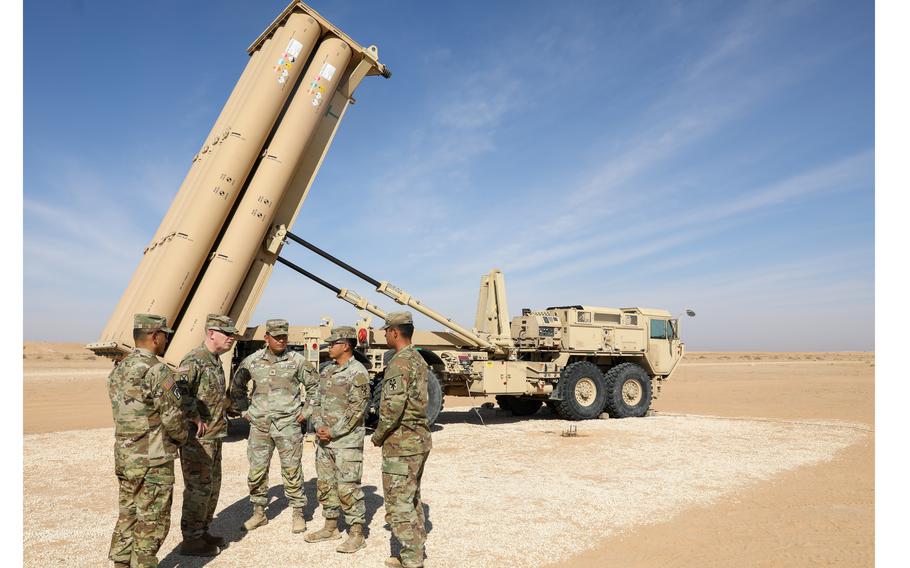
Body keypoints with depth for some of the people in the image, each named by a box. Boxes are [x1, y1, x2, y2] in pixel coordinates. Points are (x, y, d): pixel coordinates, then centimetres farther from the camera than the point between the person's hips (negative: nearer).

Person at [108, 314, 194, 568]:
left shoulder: (119, 370, 7)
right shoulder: (156, 371, -20)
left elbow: (125, 413, 13)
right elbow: (173, 416, -18)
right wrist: (182, 437, 1)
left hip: (124, 457, 8)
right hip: (153, 461, -8)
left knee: (128, 516, 19)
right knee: (152, 523, 3)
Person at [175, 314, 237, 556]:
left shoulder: (216, 361, 12)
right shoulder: (193, 361, -18)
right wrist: (196, 420, -24)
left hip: (214, 436, 9)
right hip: (197, 437, -9)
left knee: (212, 486, 17)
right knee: (198, 488, 0)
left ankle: (203, 532, 30)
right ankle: (191, 540, 13)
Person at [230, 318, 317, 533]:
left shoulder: (297, 360, -3)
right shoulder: (252, 361, 2)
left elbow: (314, 386, 5)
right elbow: (236, 387, 17)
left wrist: (306, 411, 1)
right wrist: (244, 410, 12)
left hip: (288, 424, -2)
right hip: (259, 425, 3)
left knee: (292, 471, 2)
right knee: (257, 471, 9)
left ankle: (298, 514, 14)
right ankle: (259, 513, 26)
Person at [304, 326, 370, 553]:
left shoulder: (358, 372, -14)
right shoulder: (327, 370, 12)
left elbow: (357, 410, -17)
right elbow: (317, 401, 14)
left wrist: (333, 432, -15)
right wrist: (319, 427, -2)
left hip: (347, 440, -8)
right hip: (324, 439, 8)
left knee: (348, 487, -5)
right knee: (324, 484, 16)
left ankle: (357, 535, 6)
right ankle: (331, 527, 31)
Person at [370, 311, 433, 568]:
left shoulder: (399, 363, -18)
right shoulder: (418, 359, 12)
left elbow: (392, 407, -24)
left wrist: (378, 436, -8)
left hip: (401, 443, -10)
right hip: (420, 439, 10)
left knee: (398, 505, -1)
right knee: (412, 500, 19)